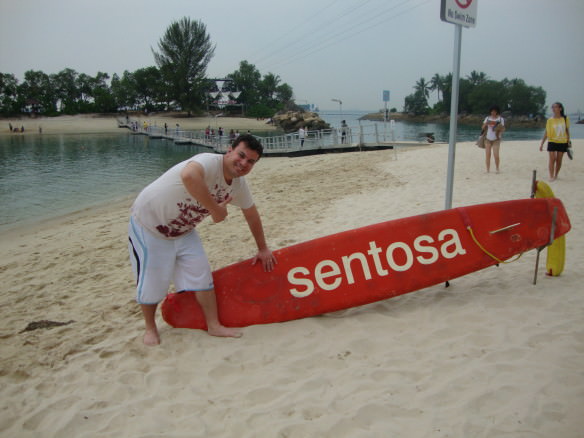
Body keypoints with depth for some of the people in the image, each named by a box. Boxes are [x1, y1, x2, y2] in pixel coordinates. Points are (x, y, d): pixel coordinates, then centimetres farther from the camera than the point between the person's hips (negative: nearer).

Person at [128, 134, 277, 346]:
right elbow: (189, 176, -55)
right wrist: (215, 209, -43)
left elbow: (252, 214, 10)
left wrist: (263, 249, 15)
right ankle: (150, 328, 27)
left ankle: (214, 325, 17)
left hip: (183, 231, 7)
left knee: (201, 275, 3)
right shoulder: (210, 162, -31)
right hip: (149, 224, -7)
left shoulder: (238, 183, -4)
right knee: (151, 282, 2)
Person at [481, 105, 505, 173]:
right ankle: (488, 170, 8)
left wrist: (500, 129, -23)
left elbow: (503, 129, 0)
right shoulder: (487, 118, 8)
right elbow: (483, 128, 9)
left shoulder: (500, 119, 1)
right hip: (488, 139, 2)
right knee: (487, 155, 0)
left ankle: (497, 169, 7)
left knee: (496, 155, -11)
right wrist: (486, 124, -12)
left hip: (496, 139, -2)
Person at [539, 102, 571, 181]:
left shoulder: (566, 119, -1)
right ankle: (551, 176, -6)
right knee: (552, 159, -8)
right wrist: (542, 143, -5)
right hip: (552, 141, -1)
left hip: (562, 142, 1)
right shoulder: (550, 120, -4)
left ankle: (556, 175, 19)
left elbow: (567, 130, 8)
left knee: (559, 160, 5)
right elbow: (546, 132, -1)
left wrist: (568, 142, 8)